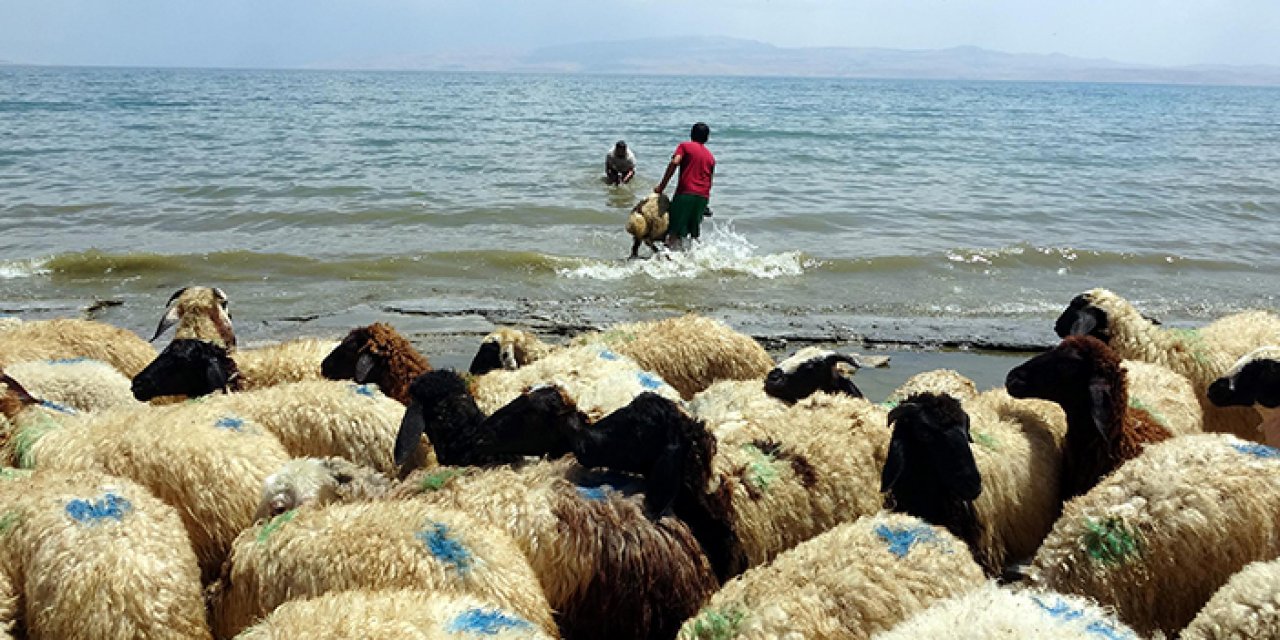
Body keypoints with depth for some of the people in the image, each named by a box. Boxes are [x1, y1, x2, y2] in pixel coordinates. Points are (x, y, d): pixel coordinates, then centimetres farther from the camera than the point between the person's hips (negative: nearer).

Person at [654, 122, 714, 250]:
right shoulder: (711, 156, 20)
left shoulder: (685, 146, 6)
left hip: (685, 193, -5)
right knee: (695, 233, 14)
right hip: (703, 196, 5)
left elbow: (674, 163, -11)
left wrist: (662, 186, -9)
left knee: (675, 231, -7)